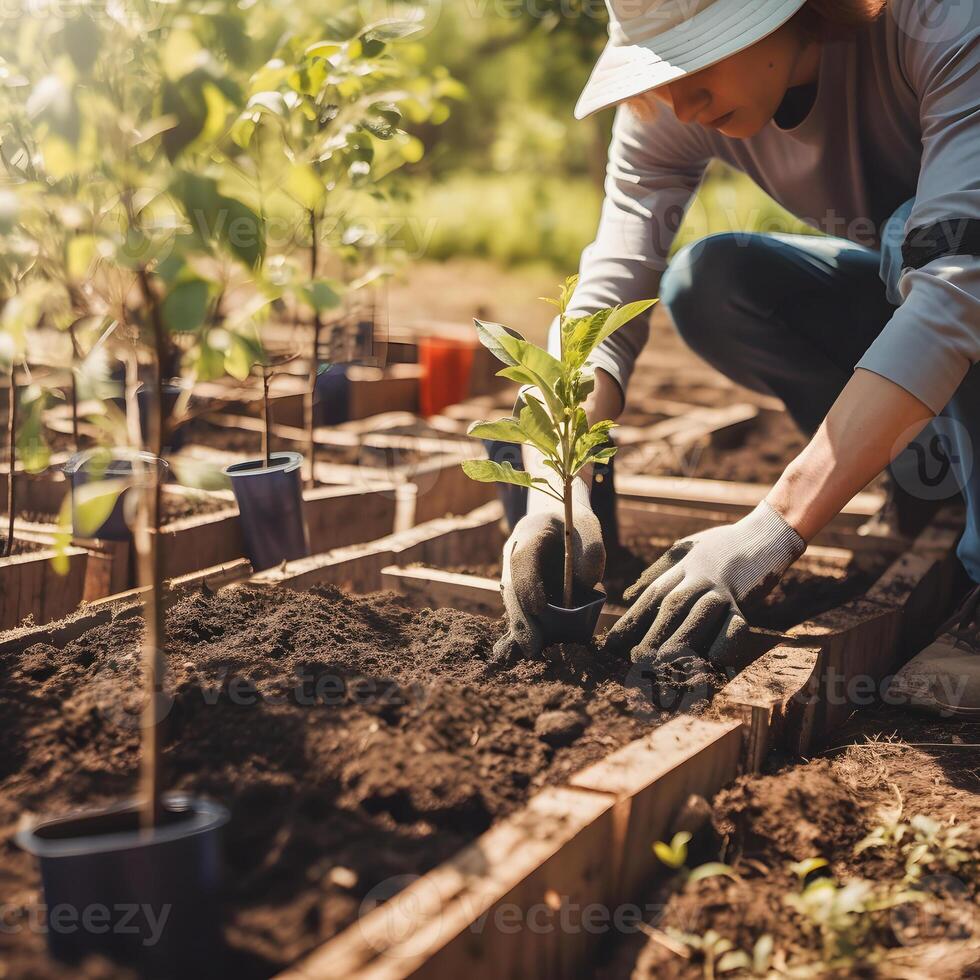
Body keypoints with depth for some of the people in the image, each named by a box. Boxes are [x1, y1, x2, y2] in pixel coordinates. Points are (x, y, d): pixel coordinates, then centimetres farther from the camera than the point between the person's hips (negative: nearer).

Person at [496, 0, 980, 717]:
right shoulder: (669, 111, -19)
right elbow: (604, 298, -25)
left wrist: (775, 529, -51)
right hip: (888, 286, 5)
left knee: (919, 231, -36)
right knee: (705, 286, -22)